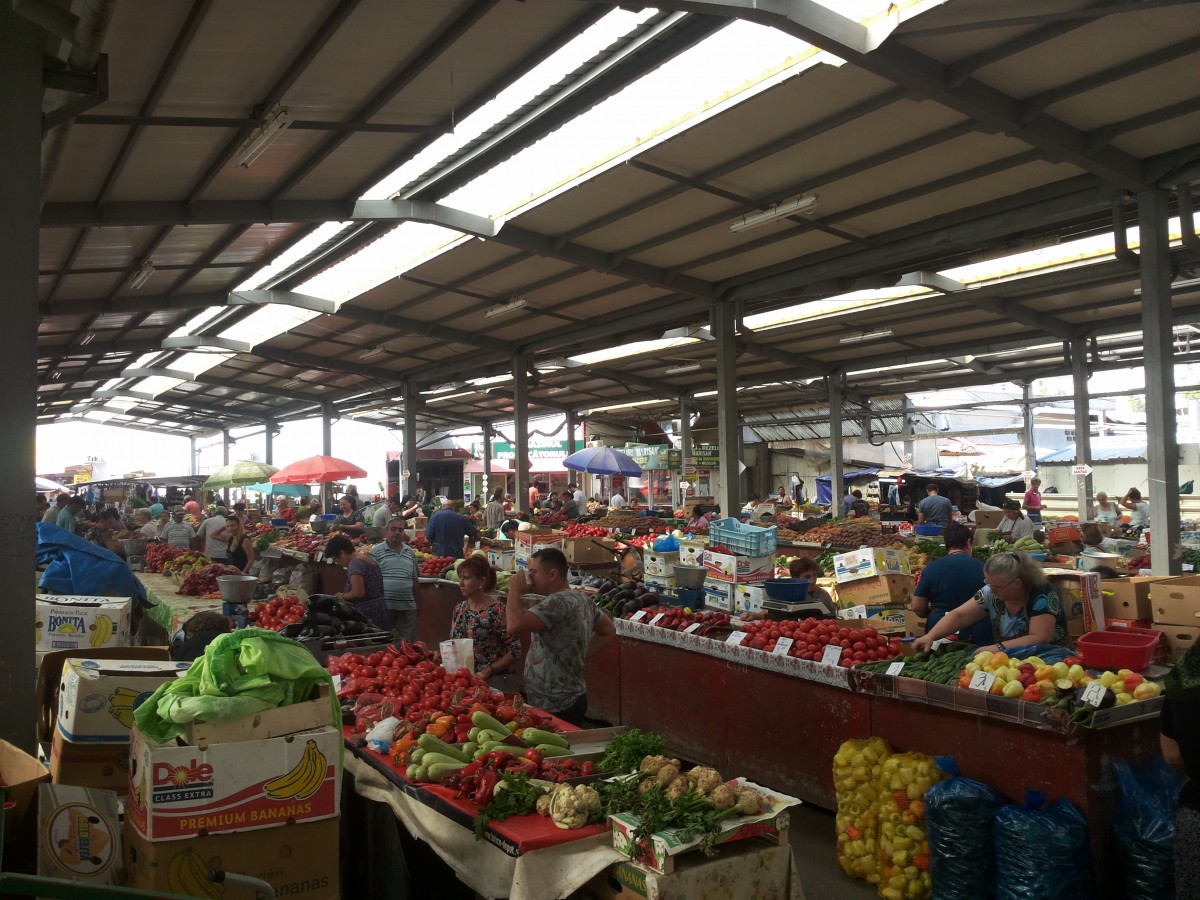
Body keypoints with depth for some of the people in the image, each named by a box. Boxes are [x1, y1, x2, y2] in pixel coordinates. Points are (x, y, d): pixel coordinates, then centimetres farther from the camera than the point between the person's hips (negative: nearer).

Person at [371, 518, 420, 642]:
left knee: (408, 642, 5)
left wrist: (416, 603, 17)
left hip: (408, 606, 4)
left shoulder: (410, 552, 13)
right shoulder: (376, 551, -1)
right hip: (384, 606, -4)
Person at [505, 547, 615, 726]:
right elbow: (608, 630, 22)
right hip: (571, 699, 10)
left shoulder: (558, 602, -22)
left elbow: (514, 625, -32)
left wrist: (514, 589, -17)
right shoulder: (584, 600, 8)